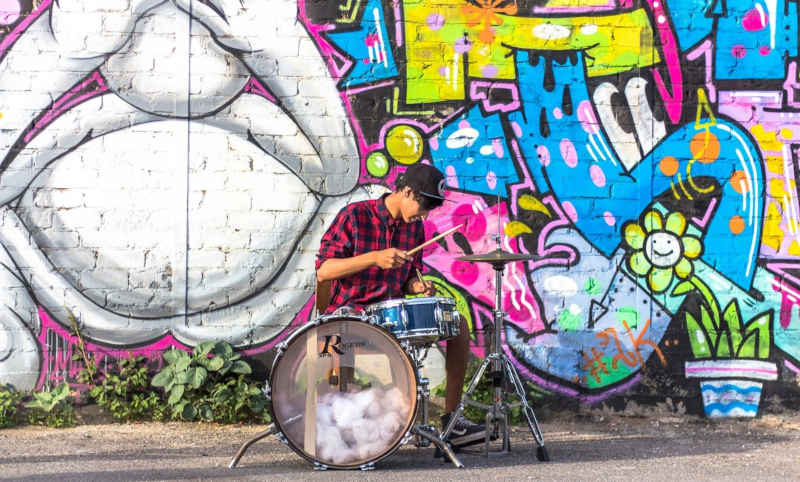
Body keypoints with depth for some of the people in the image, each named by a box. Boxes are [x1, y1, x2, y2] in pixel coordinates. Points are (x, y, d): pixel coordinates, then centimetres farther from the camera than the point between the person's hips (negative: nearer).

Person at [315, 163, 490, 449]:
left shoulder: (414, 227, 10)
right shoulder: (354, 216, -9)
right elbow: (323, 272, -14)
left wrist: (418, 286, -6)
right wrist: (374, 258, -25)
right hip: (351, 312, -7)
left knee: (458, 325, -7)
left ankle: (451, 419, -5)